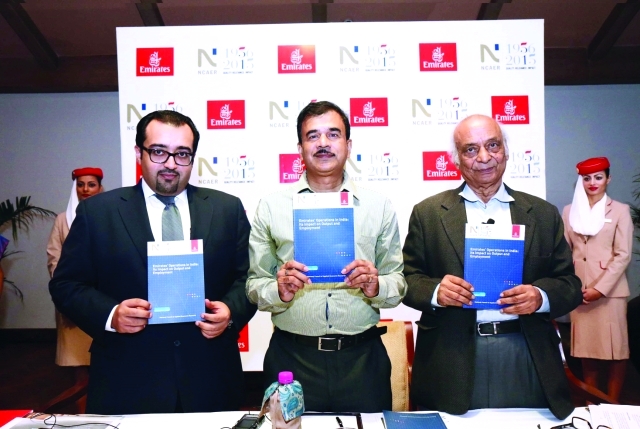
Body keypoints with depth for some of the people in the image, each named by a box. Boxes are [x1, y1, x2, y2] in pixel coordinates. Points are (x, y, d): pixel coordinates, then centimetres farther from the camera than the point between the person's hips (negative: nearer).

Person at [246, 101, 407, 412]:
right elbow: (254, 285, 2)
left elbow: (398, 284, 5)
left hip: (361, 356, 1)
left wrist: (375, 286, -15)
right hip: (292, 357, 0)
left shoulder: (378, 207, 4)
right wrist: (280, 291, -18)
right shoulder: (271, 207, 2)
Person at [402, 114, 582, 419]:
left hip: (527, 357, 2)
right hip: (452, 360, -1)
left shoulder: (544, 214, 8)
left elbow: (570, 284, 7)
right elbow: (407, 278, 1)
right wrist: (435, 291, -19)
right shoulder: (427, 213, 4)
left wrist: (541, 296, -14)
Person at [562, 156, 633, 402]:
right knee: (586, 348, 9)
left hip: (610, 291, -2)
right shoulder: (569, 211, 10)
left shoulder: (620, 211, 1)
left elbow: (623, 255, -6)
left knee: (614, 348, 3)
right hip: (579, 291, 3)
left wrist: (600, 288, -13)